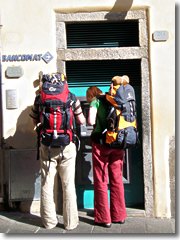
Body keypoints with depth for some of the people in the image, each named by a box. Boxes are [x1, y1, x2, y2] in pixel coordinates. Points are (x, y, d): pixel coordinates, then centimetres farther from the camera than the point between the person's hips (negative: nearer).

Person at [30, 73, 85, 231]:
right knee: (68, 185, 8)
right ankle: (70, 222, 17)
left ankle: (49, 222, 21)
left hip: (46, 146, 1)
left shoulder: (40, 98, 2)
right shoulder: (72, 98, -1)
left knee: (47, 184, 11)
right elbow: (81, 121, 7)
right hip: (67, 147, -1)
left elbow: (34, 120, 11)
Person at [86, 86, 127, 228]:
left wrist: (94, 121, 8)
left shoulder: (95, 102, -1)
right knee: (117, 180, 13)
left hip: (101, 143, -5)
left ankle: (103, 218, 8)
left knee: (101, 181, 3)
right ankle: (119, 216, 21)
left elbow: (91, 121, -12)